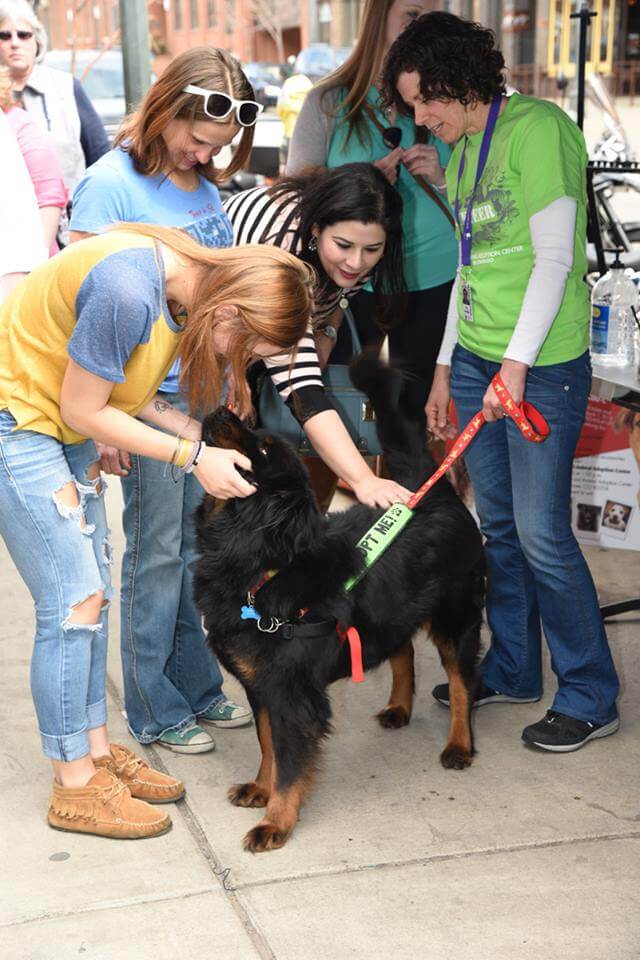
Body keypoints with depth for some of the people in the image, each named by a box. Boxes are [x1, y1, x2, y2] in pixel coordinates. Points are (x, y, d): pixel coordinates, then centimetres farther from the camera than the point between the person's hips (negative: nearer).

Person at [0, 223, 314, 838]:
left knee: (92, 594, 10)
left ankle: (97, 752, 23)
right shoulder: (127, 291, -31)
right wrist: (193, 457, -17)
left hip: (59, 427, 9)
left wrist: (203, 440, -6)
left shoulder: (187, 278, -3)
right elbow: (82, 408, -21)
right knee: (73, 604, -7)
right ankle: (75, 788, 6)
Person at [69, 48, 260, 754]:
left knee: (198, 543, 14)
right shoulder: (110, 184, -13)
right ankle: (154, 711, 17)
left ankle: (196, 687, 29)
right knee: (157, 551, 2)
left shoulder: (203, 184, 9)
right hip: (151, 396, -7)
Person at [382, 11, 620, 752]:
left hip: (541, 366, -8)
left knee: (541, 532, -5)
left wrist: (516, 364, -18)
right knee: (497, 523, 13)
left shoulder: (535, 129, -11)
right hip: (476, 360, 8)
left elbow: (554, 259, -15)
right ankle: (512, 670, 27)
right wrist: (446, 367, 19)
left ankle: (590, 697, 9)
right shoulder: (460, 154, 15)